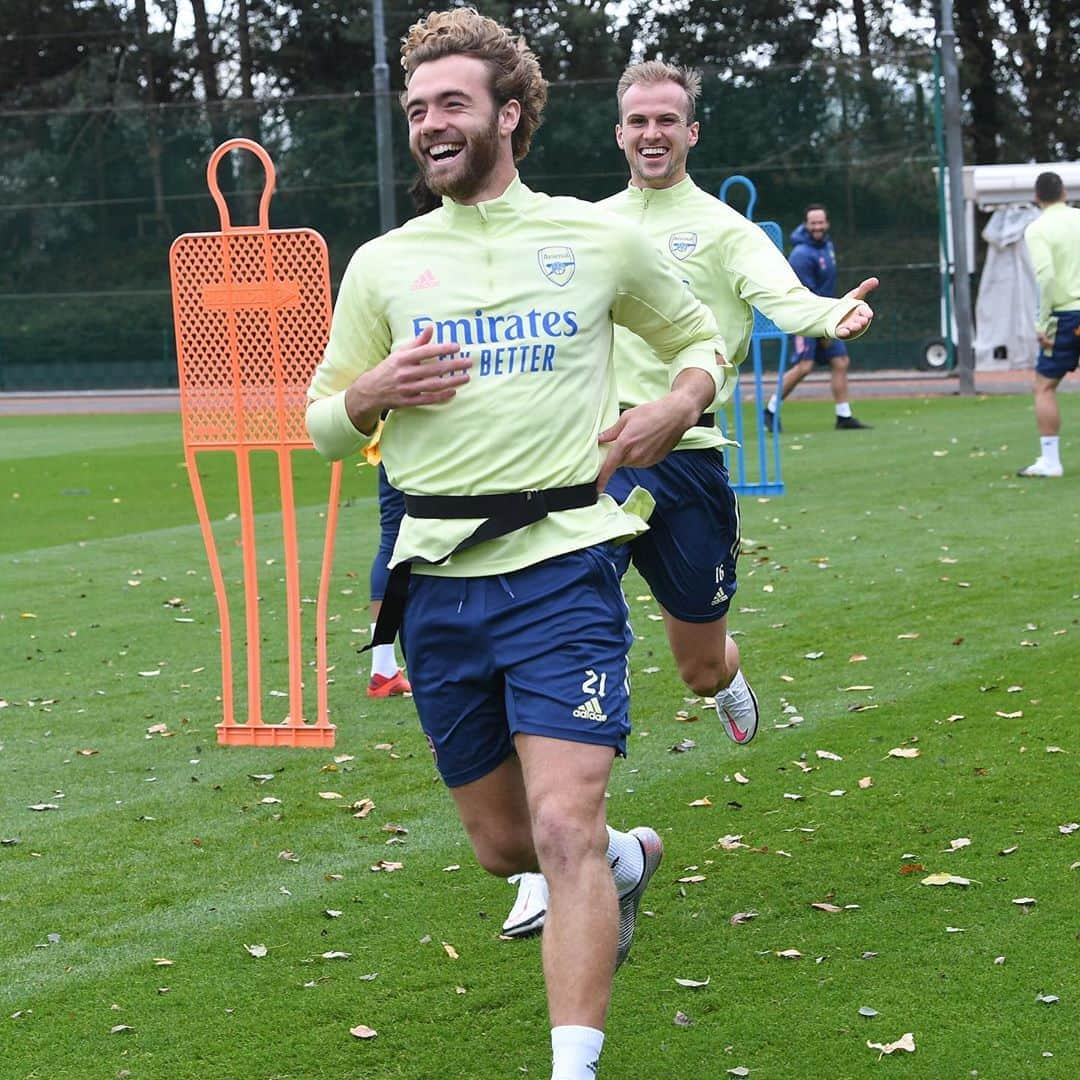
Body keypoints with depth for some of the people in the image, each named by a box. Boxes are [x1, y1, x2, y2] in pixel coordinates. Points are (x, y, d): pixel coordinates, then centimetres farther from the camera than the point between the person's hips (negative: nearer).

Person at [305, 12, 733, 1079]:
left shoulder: (599, 239, 4)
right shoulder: (382, 264, 9)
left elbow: (700, 339, 19)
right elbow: (323, 421, 17)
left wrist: (673, 409, -2)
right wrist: (372, 394, -6)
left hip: (560, 564, -3)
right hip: (438, 583, 4)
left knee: (563, 829, -18)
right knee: (503, 843, 13)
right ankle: (631, 858, 45)